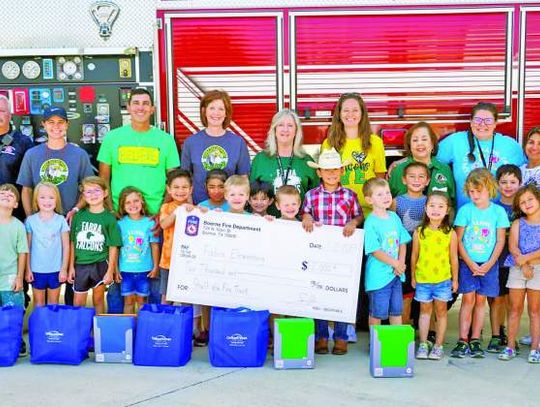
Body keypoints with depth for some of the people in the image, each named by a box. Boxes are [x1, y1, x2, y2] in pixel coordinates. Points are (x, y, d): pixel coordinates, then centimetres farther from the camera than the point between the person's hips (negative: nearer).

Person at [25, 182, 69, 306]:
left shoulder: (61, 220, -4)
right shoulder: (30, 220, -3)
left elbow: (66, 246, 0)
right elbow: (27, 247, 1)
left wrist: (64, 269, -3)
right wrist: (28, 269, 0)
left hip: (56, 270, 0)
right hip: (36, 270, 0)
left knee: (53, 303, 11)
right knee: (38, 303, 12)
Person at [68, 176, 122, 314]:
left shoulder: (109, 218, -5)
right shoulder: (79, 216, 2)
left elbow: (113, 247, -4)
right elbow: (73, 243, 6)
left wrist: (110, 271, -6)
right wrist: (71, 266, 4)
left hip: (100, 265, -2)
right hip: (80, 265, 2)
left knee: (98, 299, 10)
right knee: (78, 302, 7)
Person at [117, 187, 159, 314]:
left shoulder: (149, 223, -3)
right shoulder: (120, 224, -1)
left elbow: (154, 246, 2)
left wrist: (156, 266, 2)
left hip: (144, 269, 0)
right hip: (125, 269, 1)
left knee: (141, 299, 9)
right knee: (128, 300, 8)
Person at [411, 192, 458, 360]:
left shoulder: (450, 233, -6)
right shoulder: (419, 232, -4)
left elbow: (453, 258, 0)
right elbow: (414, 256, 4)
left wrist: (455, 279, 5)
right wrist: (413, 277, 8)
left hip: (443, 279, 0)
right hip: (422, 279, 1)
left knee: (441, 311, 9)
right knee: (425, 310, 11)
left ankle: (438, 346, 19)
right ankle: (423, 344, 19)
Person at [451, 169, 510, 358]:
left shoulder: (498, 211, 0)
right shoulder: (465, 210, -3)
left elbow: (500, 242, 0)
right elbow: (458, 240, -3)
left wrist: (488, 264, -9)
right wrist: (471, 264, -9)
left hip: (489, 264, 1)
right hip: (467, 263, -1)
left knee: (480, 300, 6)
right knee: (468, 300, -2)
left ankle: (475, 341, 12)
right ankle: (462, 341, 1)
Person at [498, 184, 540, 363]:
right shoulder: (518, 223, 7)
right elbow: (512, 246, -4)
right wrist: (524, 265, -15)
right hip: (517, 269, 2)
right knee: (515, 309, 5)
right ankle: (510, 346, 10)